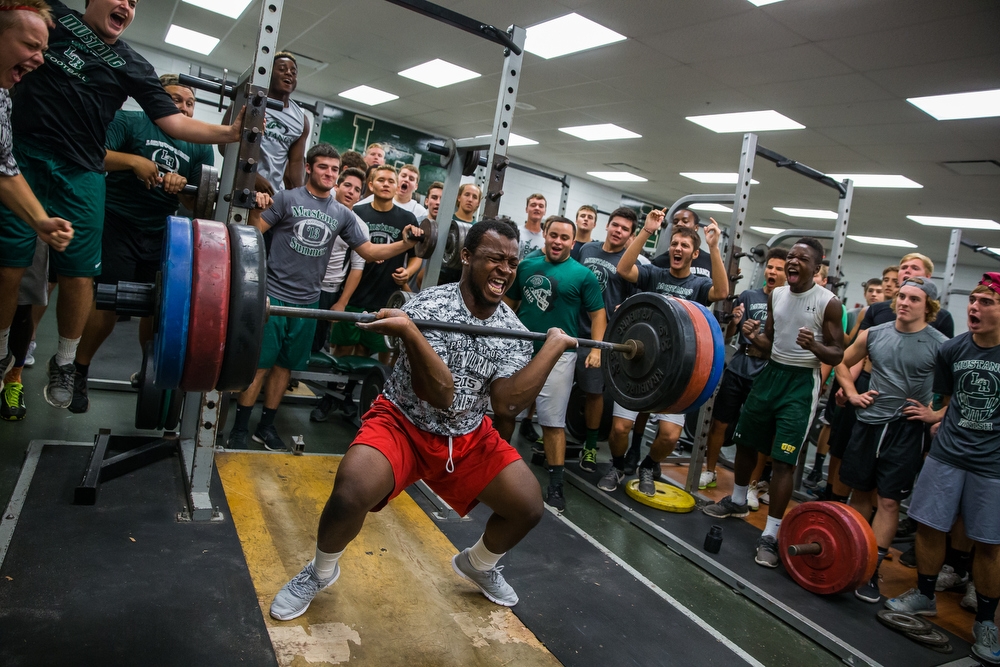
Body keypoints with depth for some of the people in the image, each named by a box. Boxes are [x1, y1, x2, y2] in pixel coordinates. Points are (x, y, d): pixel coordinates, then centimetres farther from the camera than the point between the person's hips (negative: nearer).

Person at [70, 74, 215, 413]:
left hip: (161, 235, 4)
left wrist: (182, 187, -18)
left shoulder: (201, 147, 8)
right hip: (117, 224, -4)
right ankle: (78, 373, 12)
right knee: (107, 303, -6)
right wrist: (133, 160, -25)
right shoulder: (129, 121, -1)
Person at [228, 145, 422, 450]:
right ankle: (239, 428, 13)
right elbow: (256, 230, -8)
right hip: (273, 296, -4)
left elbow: (369, 251, 9)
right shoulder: (287, 198, -3)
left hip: (308, 302, 4)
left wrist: (405, 244, -4)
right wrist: (256, 209, -28)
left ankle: (266, 426, 26)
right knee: (258, 364, 0)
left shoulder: (342, 214, 8)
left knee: (284, 365, 13)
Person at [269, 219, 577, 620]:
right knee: (351, 495, -29)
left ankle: (478, 564, 30)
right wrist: (406, 331, -45)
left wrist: (555, 346, -17)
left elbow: (507, 405, -18)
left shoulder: (513, 330, -6)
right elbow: (439, 394, -30)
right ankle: (320, 572, 6)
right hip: (404, 424, -4)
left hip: (468, 436, 5)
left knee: (528, 507, -5)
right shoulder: (429, 307, -21)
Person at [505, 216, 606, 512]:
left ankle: (556, 485, 9)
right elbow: (509, 302, 14)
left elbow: (598, 314, 1)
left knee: (553, 422, 0)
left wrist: (596, 349, -10)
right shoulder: (526, 266, 8)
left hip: (558, 355, -3)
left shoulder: (582, 274, -1)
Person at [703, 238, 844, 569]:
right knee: (744, 441, 17)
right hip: (771, 373, 7)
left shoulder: (829, 302, -12)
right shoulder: (775, 295, 4)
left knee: (783, 460, -8)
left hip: (802, 382, -6)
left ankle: (770, 534, 1)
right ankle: (738, 501, 40)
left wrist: (814, 346, -30)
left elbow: (837, 356, -10)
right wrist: (754, 337, -9)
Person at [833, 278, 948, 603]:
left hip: (906, 430, -3)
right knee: (860, 491, 12)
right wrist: (852, 393, 6)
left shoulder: (940, 345, -7)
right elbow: (843, 363, 17)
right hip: (868, 422, 4)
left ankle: (871, 570, 6)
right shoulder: (873, 335, 3)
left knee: (888, 500, -1)